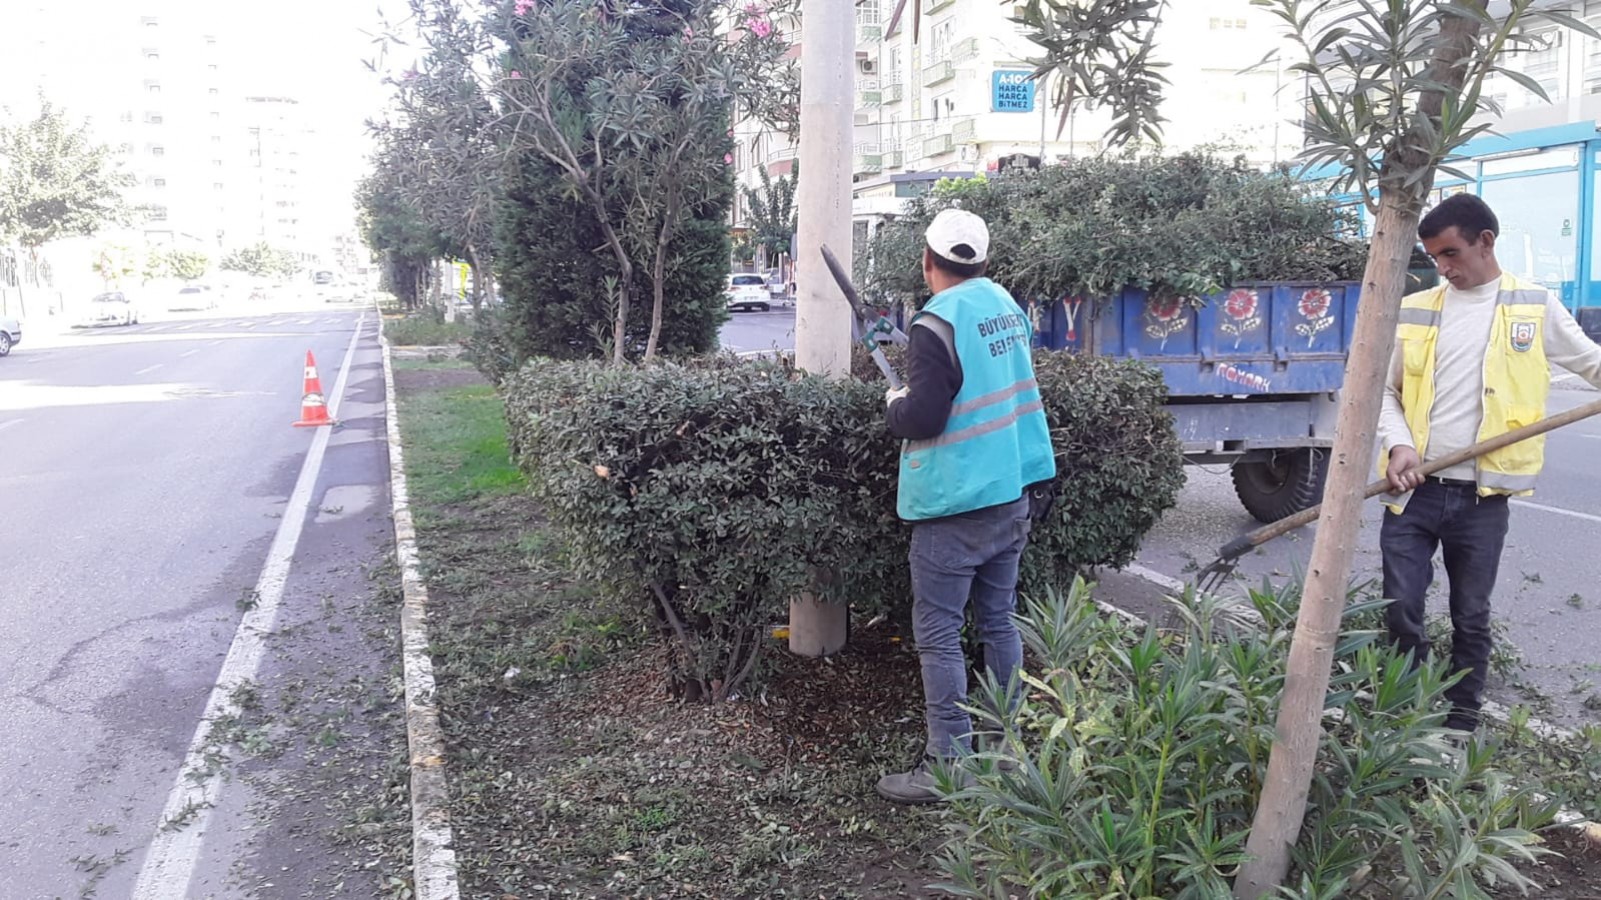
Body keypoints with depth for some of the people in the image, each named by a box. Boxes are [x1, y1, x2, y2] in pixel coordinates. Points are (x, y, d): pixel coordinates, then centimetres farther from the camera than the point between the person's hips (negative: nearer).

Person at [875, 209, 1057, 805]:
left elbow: (922, 419, -22)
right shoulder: (1005, 304, 8)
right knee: (998, 621, 16)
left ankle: (949, 764, 2)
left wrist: (895, 403, -1)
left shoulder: (937, 323, -18)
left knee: (938, 632, -1)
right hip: (1014, 492, 8)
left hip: (956, 504, -8)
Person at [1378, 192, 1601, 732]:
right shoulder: (1414, 310, 6)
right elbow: (1385, 390, 8)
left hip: (1482, 496, -1)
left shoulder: (1536, 308, 4)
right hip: (1412, 490, 1)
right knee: (1400, 612, 2)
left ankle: (1460, 728, 24)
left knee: (1471, 619, 10)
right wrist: (1399, 445, -9)